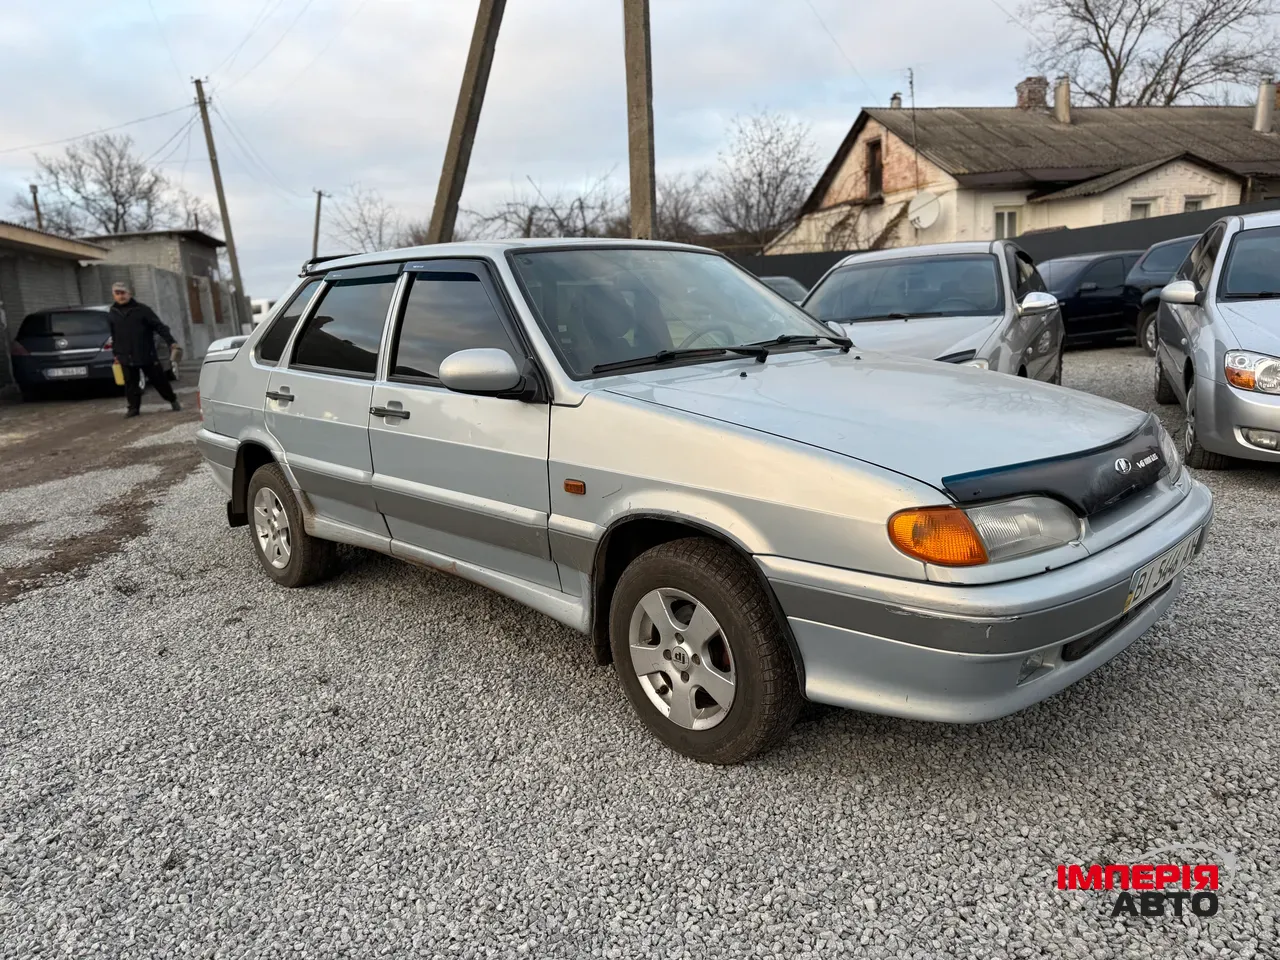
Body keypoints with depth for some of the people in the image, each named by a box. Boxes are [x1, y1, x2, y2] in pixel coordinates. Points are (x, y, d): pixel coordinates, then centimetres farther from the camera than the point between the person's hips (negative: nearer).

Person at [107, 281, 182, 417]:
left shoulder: (142, 309, -3)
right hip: (127, 357, 3)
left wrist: (171, 342, -15)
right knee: (131, 383, 3)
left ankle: (173, 400, 20)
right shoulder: (111, 315, 9)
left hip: (147, 355, -3)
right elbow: (113, 336, 16)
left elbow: (159, 326, -7)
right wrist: (116, 354, 16)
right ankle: (133, 407, 12)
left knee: (159, 380, 4)